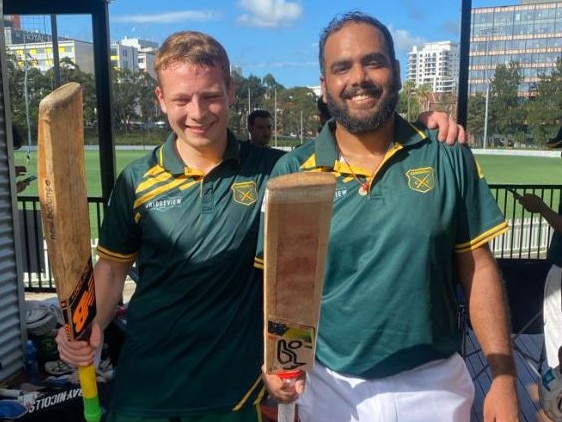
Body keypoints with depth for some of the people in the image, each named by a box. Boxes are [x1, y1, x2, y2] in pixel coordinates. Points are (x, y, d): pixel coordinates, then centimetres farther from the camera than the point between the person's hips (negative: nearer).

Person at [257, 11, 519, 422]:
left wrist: (504, 377, -5)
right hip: (330, 387, 0)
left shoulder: (449, 158, -4)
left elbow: (479, 269, -1)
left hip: (436, 386, 1)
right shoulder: (293, 171, -6)